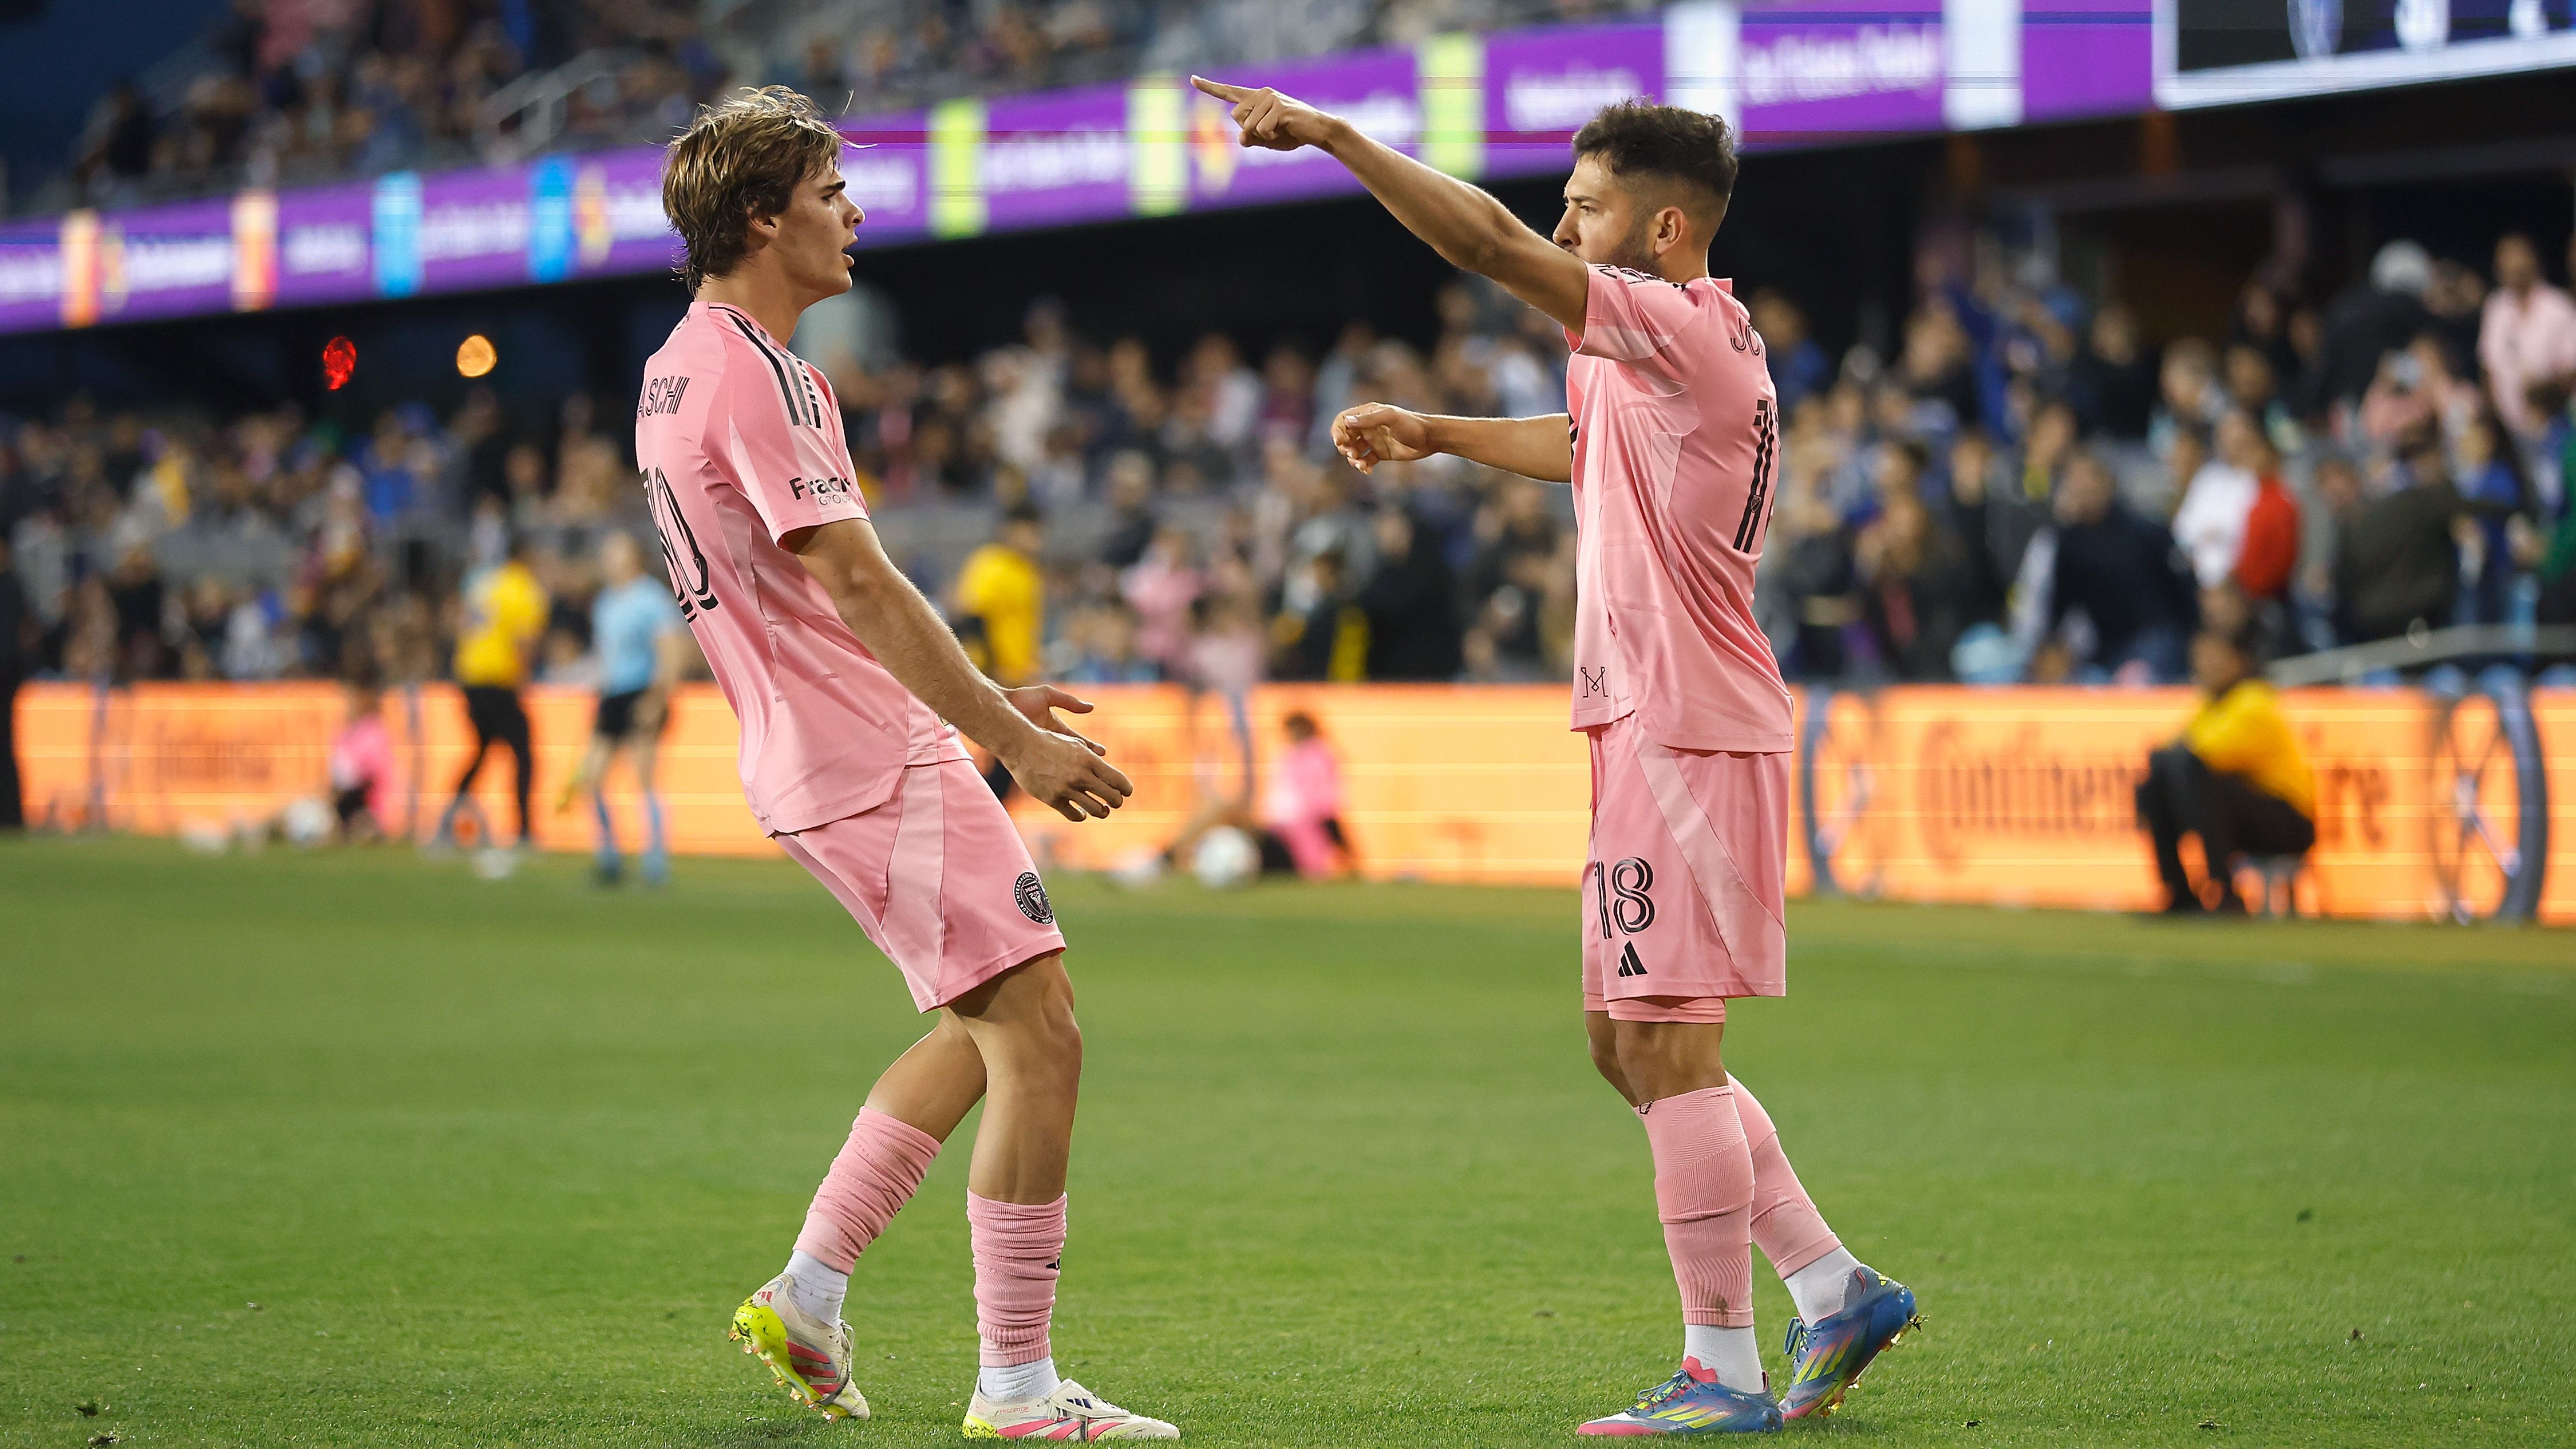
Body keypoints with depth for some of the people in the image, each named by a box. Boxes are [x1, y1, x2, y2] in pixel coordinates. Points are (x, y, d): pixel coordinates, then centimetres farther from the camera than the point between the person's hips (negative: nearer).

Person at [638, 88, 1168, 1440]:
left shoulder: (681, 369, 16)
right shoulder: (754, 373, -16)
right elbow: (857, 583, -22)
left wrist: (978, 702, 23)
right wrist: (1017, 741, -21)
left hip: (811, 758, 10)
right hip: (880, 767, -10)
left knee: (993, 1024, 19)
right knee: (1038, 1038, -9)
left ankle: (805, 1296, 17)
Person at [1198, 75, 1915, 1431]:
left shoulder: (1686, 333, -14)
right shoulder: (1673, 350, 16)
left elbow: (1493, 245, -22)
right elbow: (1582, 445, 38)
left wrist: (1330, 135, -21)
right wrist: (1430, 434, 37)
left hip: (1688, 734, -10)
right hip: (1651, 727, 10)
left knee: (1665, 1048, -7)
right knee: (1631, 1045, 13)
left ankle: (1721, 1370, -3)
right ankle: (1833, 1285, 16)